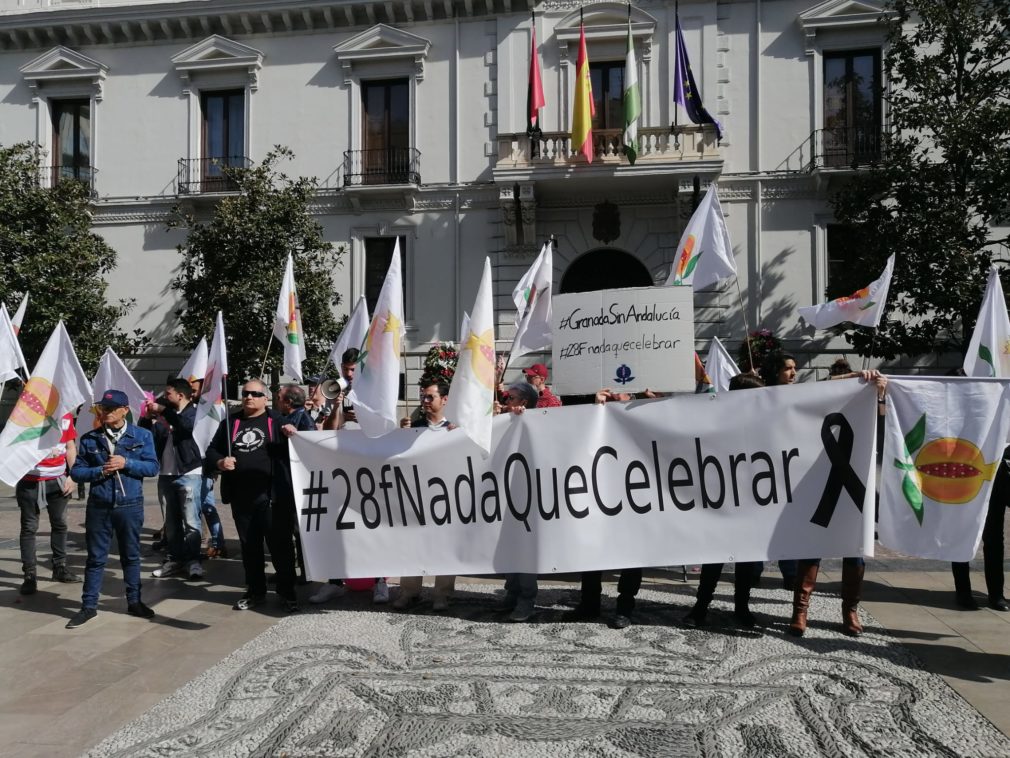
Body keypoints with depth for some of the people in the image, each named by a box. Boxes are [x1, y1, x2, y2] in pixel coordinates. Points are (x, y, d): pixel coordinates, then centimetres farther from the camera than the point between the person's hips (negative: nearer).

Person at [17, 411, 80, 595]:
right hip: (30, 481, -4)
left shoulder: (66, 416, 4)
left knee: (60, 524, 11)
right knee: (29, 527, 3)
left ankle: (60, 567, 24)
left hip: (58, 480, 4)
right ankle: (30, 575, 9)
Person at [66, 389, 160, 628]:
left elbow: (153, 467, -5)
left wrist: (126, 463, -17)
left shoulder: (142, 436, -1)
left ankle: (134, 601, 24)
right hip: (98, 506, 1)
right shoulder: (89, 439, 2)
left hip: (130, 505, 0)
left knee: (131, 555, 11)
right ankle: (89, 606, 18)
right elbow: (76, 471, 2)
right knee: (96, 557, 8)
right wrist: (101, 471, -14)